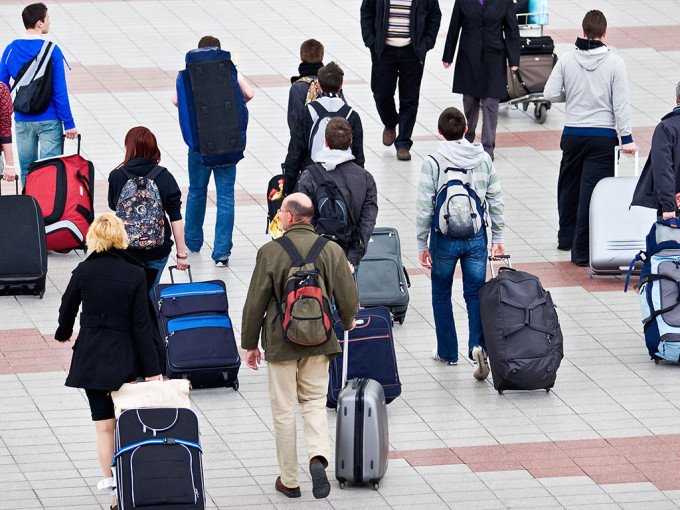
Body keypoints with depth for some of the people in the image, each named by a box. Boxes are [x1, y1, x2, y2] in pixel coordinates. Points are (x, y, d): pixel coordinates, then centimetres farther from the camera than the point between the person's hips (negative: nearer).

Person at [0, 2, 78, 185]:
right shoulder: (52, 51, -12)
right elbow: (60, 91, -13)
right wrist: (69, 123, -7)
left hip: (22, 121, 4)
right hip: (49, 120, -4)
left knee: (26, 170, 13)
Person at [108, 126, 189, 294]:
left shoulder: (116, 176, -9)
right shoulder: (165, 177, -7)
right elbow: (175, 218, -7)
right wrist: (182, 253, -3)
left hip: (127, 247, -1)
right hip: (158, 249, 1)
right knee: (151, 294, 17)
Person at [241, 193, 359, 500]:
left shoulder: (270, 253, -13)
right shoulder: (332, 251, -6)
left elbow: (255, 303, -8)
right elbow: (348, 298, 0)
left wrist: (250, 343, 5)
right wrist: (347, 322, 24)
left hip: (281, 343, -2)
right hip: (319, 341, 2)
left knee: (284, 411, 9)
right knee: (315, 401, 17)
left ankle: (289, 480, 16)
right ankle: (318, 456, -10)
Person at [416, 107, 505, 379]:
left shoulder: (433, 162, -11)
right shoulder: (483, 158, -1)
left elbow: (424, 207, -9)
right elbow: (495, 200, 4)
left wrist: (422, 244, 0)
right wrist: (498, 238, 12)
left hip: (444, 238, -2)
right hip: (476, 237, 2)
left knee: (441, 294, 15)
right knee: (476, 293, 6)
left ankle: (447, 352, 23)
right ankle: (478, 345, -16)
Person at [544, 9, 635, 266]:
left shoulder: (567, 60, -4)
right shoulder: (615, 63, -8)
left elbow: (550, 93, -3)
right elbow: (621, 103, -9)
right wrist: (627, 137, -4)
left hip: (572, 134, 3)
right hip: (603, 137, -3)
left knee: (569, 186, 21)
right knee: (593, 191, -2)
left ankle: (567, 237, 36)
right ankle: (582, 250, -5)